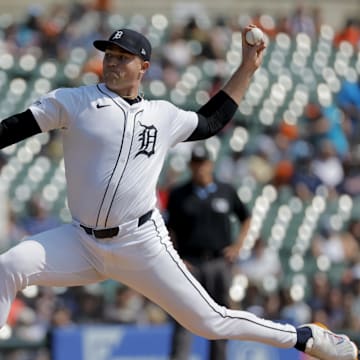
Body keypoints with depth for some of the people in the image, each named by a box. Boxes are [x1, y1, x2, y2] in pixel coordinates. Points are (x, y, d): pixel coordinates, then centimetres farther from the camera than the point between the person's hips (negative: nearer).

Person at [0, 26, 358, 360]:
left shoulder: (164, 116, 9)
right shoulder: (72, 102, 1)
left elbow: (211, 120, 27)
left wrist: (247, 67, 23)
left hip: (142, 245, 0)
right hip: (82, 244, 0)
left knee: (208, 320, -1)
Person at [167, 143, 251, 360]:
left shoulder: (227, 191, 9)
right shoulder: (178, 195, 6)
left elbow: (246, 218, 19)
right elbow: (171, 230, 8)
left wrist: (238, 245, 6)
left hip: (220, 262, 2)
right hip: (190, 263, -2)